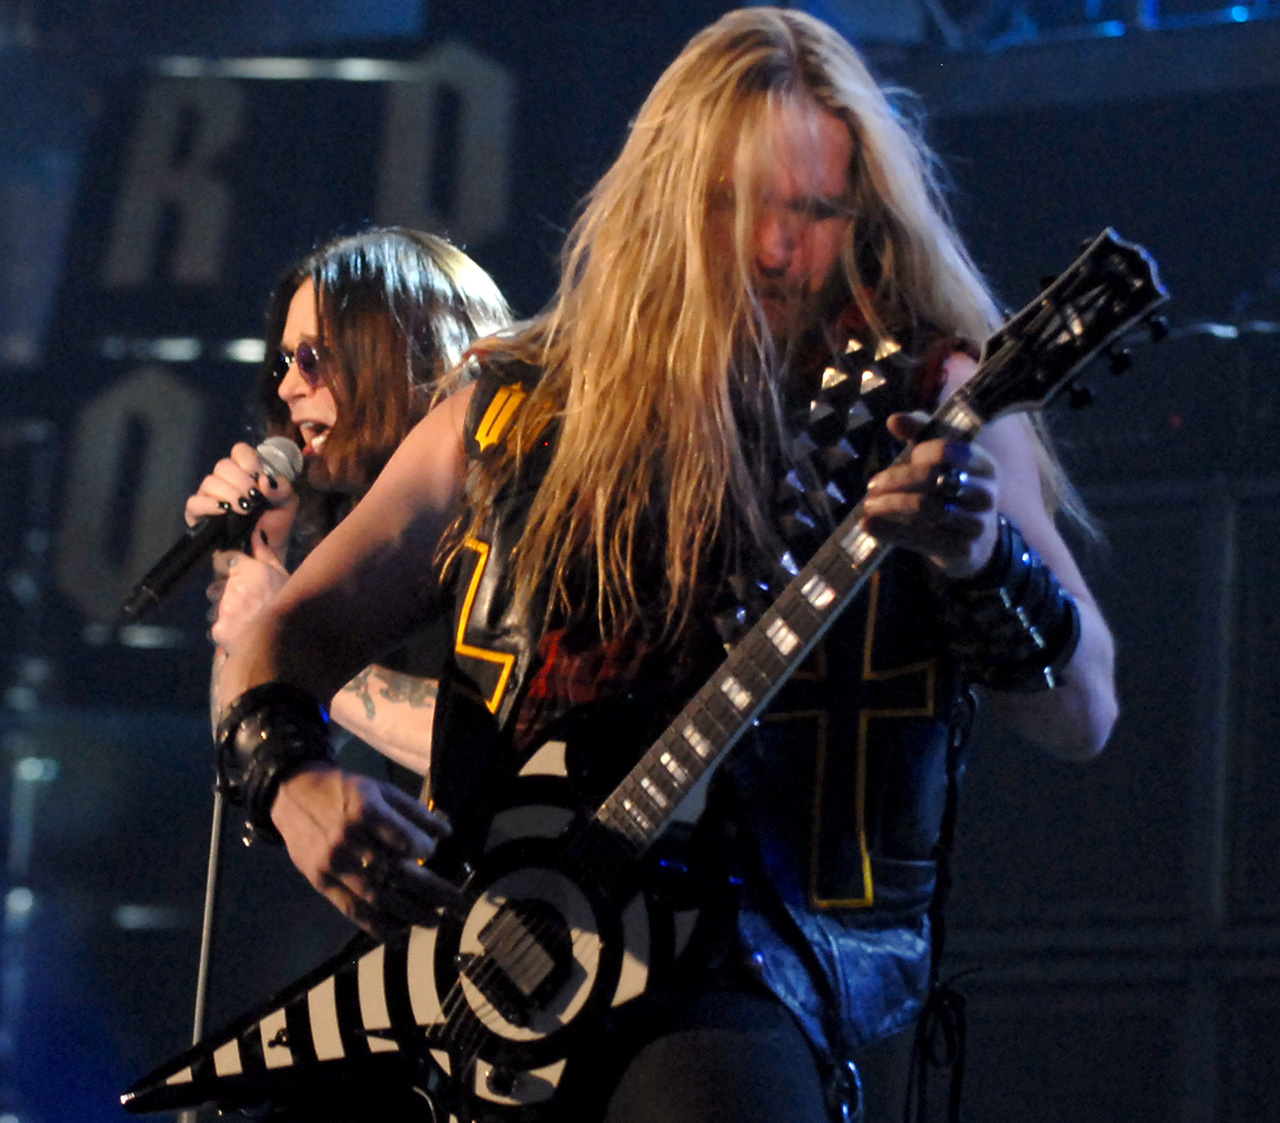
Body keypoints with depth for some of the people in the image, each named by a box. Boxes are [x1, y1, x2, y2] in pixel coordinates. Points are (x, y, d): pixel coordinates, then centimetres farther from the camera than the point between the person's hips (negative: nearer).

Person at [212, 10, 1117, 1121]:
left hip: (760, 939, -5)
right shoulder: (513, 412, 13)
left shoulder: (929, 405, 4)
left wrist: (983, 561, -24)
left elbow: (1081, 715, -3)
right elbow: (293, 631, 18)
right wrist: (292, 779, -4)